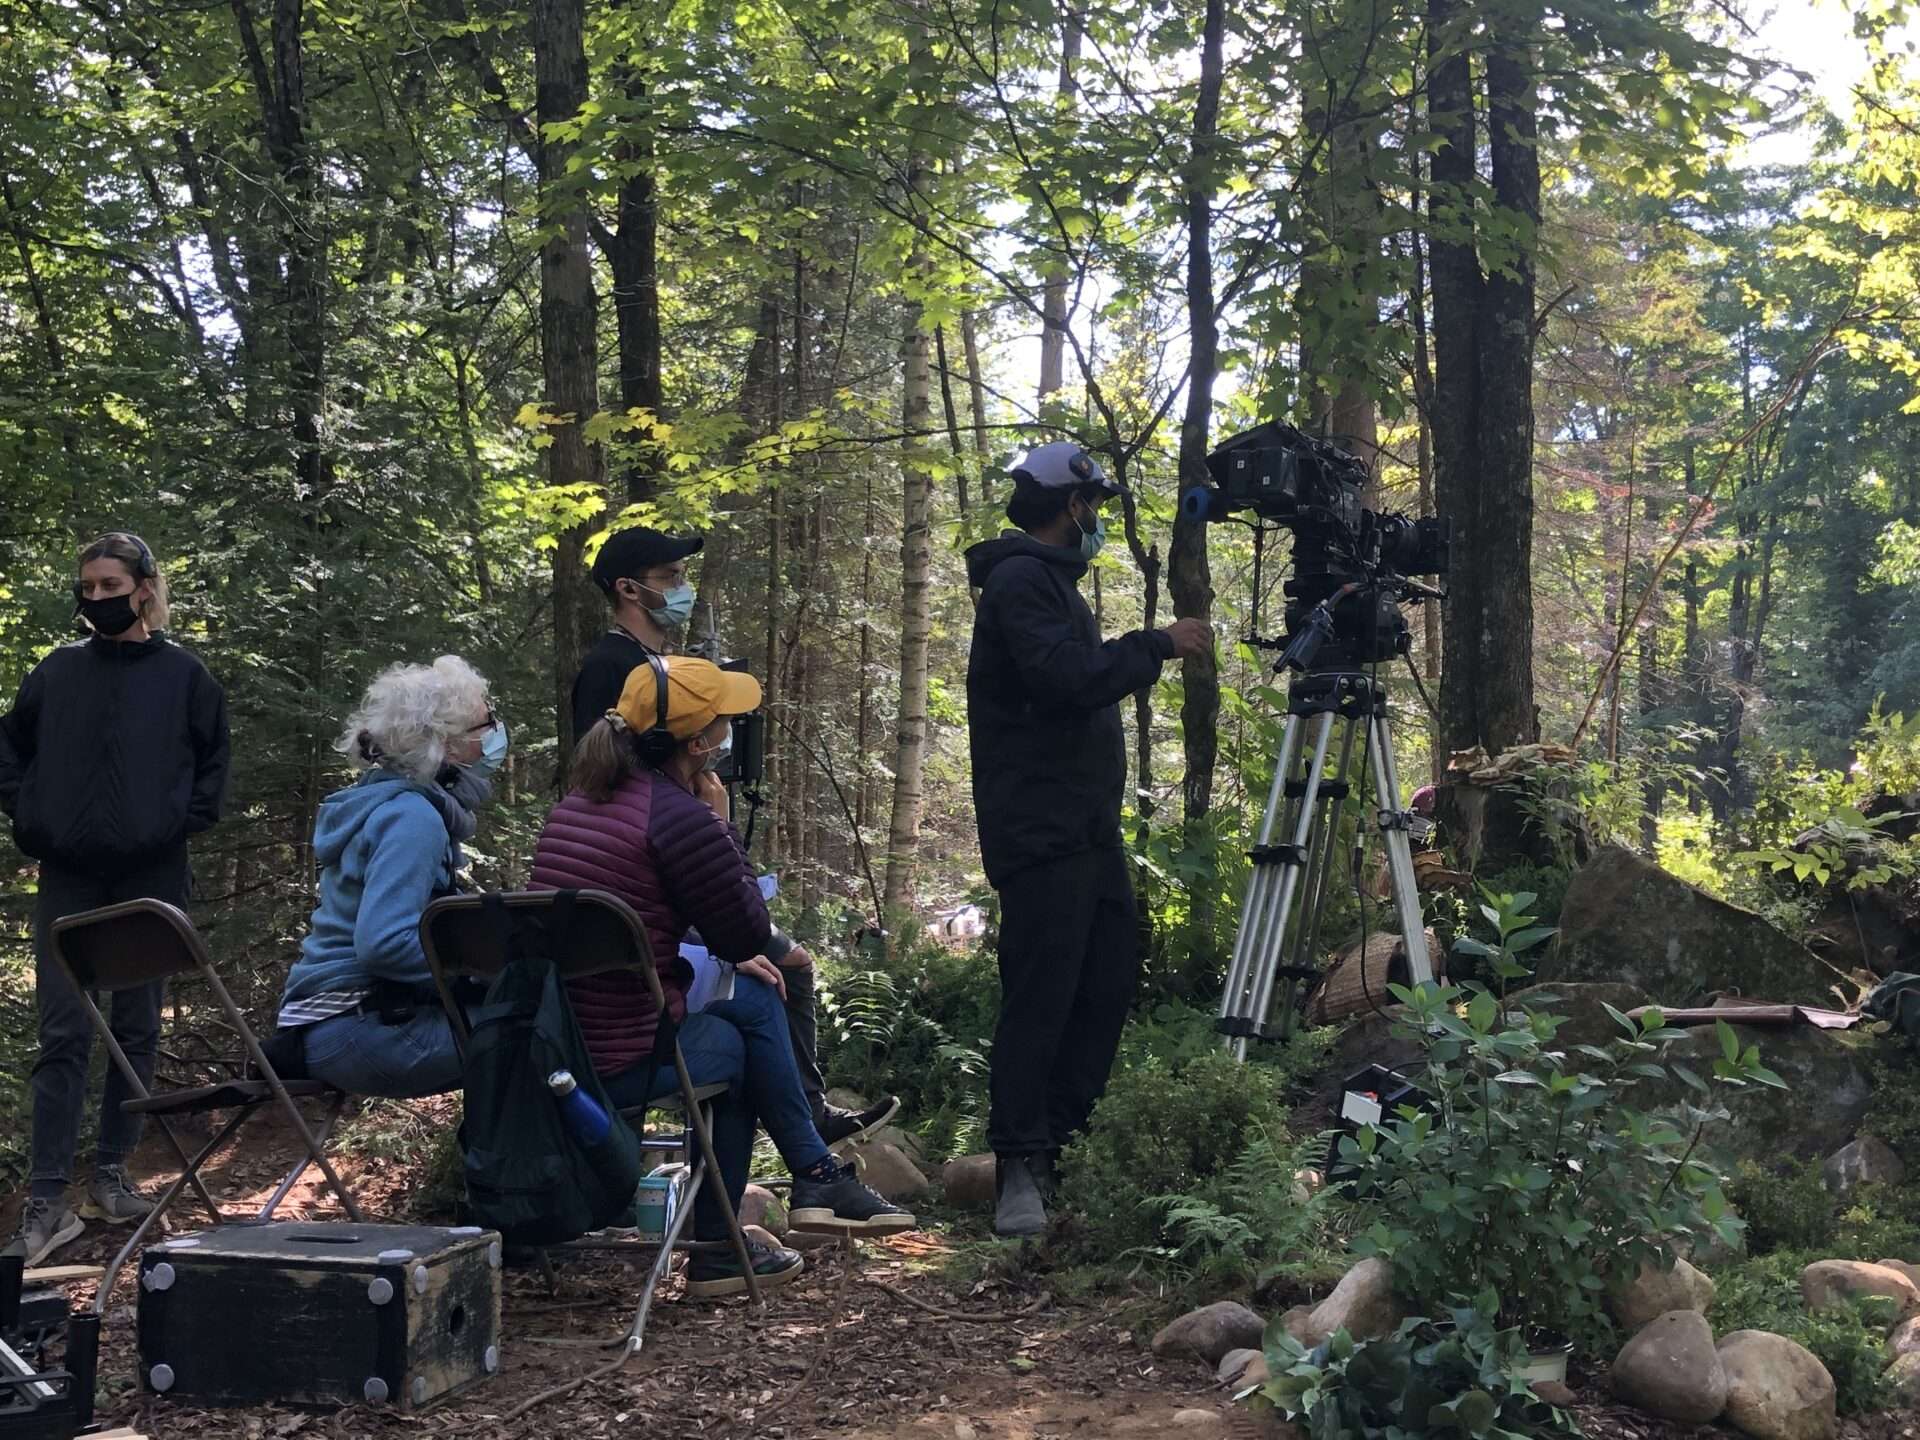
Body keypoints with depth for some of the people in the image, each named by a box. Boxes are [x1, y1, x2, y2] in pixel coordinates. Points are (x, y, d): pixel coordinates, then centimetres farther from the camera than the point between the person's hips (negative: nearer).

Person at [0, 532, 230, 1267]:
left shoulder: (182, 675, 0)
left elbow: (213, 761, 7)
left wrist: (183, 822, -5)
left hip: (150, 878, -1)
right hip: (69, 879, 1)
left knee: (138, 1029, 8)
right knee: (63, 1035, -2)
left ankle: (111, 1174, 20)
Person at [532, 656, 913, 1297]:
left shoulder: (577, 804, 11)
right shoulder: (682, 817, -17)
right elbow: (747, 936, -6)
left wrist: (727, 958, 19)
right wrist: (720, 823, -1)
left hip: (552, 1042, 8)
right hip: (620, 1064, -8)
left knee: (753, 997, 21)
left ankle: (814, 1174, 27)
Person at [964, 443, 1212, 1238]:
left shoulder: (1049, 579, 22)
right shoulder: (1019, 580, -11)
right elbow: (1070, 676, -24)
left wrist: (1149, 651, 20)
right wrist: (1158, 643, -14)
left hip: (1086, 827, 11)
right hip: (1041, 834, -11)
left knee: (1108, 983, 11)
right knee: (1041, 994, -12)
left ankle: (1067, 1150, 19)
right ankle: (1020, 1171, -9)